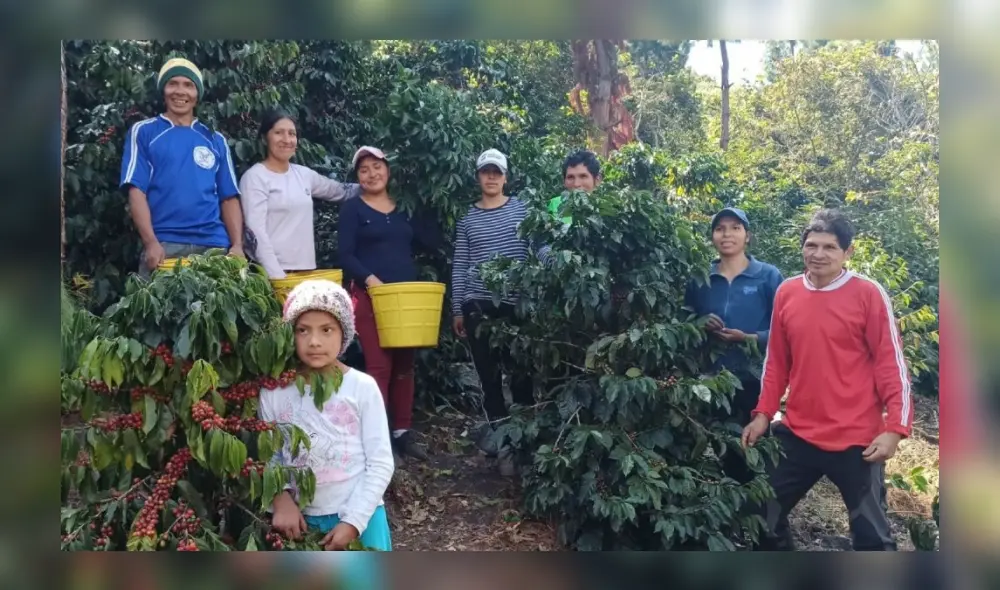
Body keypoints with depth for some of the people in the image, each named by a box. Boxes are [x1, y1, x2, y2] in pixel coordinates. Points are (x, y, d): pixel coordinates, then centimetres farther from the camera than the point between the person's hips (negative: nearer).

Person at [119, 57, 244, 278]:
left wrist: (237, 245, -2)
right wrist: (151, 242, -13)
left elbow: (229, 197, 12)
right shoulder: (143, 132, 8)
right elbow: (136, 190, 0)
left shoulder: (216, 140, 15)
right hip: (163, 245, -2)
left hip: (214, 245, 2)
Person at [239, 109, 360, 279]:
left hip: (306, 269, 6)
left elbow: (341, 192, 27)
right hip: (273, 272, -6)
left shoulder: (304, 174, 11)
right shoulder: (254, 177, -6)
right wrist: (277, 276, -22)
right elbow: (255, 231, -14)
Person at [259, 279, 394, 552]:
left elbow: (381, 463, -6)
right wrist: (281, 499, -16)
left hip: (359, 517, -2)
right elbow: (268, 456, 1)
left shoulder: (362, 387, -8)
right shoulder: (274, 391, -2)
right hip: (300, 520, 2)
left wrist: (354, 521, -11)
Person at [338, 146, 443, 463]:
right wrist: (369, 278, -22)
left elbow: (434, 243, 5)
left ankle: (403, 432, 17)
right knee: (379, 365, -9)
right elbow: (346, 255, -6)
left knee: (405, 364, 8)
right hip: (370, 295, -4)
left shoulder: (404, 208, 14)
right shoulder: (352, 208, 3)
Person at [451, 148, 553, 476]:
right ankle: (501, 433, 19)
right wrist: (457, 309, 7)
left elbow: (540, 247, -2)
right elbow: (459, 266, 9)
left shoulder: (521, 209, 4)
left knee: (521, 372, 0)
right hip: (478, 306, 2)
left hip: (516, 304, -2)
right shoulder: (468, 219, 9)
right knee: (488, 374, 7)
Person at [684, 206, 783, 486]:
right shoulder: (699, 279, 7)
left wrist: (749, 338, -19)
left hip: (755, 379, -2)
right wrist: (701, 326, -8)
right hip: (712, 377, 3)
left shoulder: (769, 276, -1)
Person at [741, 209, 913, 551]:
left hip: (856, 439, -4)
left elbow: (891, 363, -7)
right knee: (764, 515, 13)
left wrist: (895, 428, -14)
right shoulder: (786, 293, 4)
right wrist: (763, 413, 7)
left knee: (871, 534, 9)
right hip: (797, 434, 4)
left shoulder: (869, 294, -8)